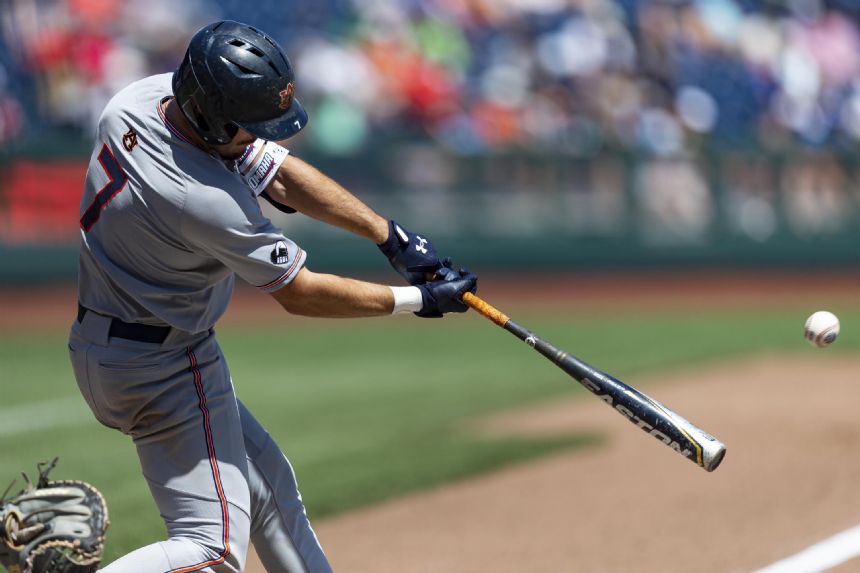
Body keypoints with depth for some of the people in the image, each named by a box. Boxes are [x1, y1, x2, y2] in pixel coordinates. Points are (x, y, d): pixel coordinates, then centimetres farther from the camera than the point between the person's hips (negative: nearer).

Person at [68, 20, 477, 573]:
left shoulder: (143, 97, -8)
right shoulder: (208, 201, -32)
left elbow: (280, 174, -1)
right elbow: (300, 293, -17)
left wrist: (392, 236, -3)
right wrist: (417, 299, -8)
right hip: (161, 366, -10)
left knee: (266, 481, 19)